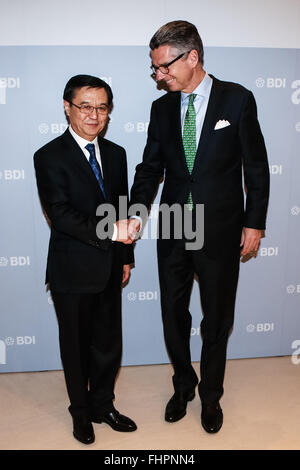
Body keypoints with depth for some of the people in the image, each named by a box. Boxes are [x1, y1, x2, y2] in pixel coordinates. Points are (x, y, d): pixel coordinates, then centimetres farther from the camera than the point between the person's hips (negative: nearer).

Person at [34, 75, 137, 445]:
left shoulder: (116, 154, 8)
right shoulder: (50, 157, -10)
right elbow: (60, 214, -21)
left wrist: (126, 257, 12)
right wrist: (110, 231, -27)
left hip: (109, 270, 5)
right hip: (72, 272, -5)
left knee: (108, 343, 16)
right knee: (76, 345, 14)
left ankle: (103, 405, 39)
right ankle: (81, 411, 36)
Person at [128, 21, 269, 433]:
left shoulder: (237, 99, -5)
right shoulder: (162, 107, 4)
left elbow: (256, 167, -2)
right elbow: (150, 167, 4)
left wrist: (254, 224, -4)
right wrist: (137, 213, -12)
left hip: (220, 232, -3)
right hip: (173, 231, 3)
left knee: (217, 319, 12)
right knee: (173, 315, 14)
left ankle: (211, 395, 36)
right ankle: (183, 386, 39)